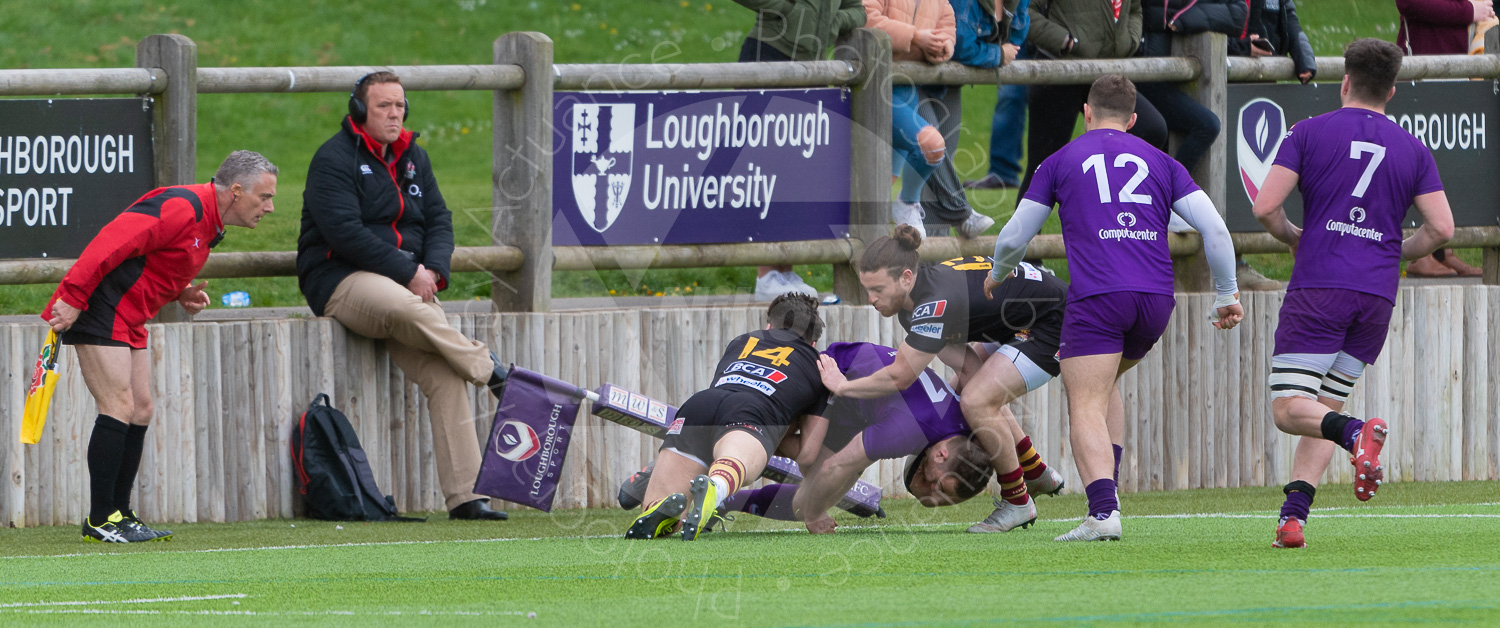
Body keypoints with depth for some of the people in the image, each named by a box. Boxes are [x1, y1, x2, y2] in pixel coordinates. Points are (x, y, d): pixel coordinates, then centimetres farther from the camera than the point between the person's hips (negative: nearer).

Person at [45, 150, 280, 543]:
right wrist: (72, 298, -28)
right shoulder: (181, 209, -20)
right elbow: (112, 243, -26)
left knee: (141, 411, 9)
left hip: (128, 319, 10)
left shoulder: (208, 223, 13)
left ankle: (119, 515, 13)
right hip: (99, 314, -10)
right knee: (119, 408, -13)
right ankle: (100, 521, -10)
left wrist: (181, 294, 4)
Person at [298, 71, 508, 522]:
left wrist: (433, 270, -7)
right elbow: (345, 232, -17)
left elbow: (438, 220, 15)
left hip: (410, 283, 6)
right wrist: (406, 274, -20)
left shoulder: (413, 158, 18)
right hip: (341, 281, -6)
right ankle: (489, 371, -25)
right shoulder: (334, 160, -5)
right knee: (408, 310, -40)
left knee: (445, 375, -14)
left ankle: (464, 496, -18)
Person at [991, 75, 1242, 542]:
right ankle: (1106, 490, 15)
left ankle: (1102, 512, -24)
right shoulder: (1159, 162, 17)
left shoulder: (1060, 162, 12)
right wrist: (1227, 295, 15)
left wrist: (997, 276, 35)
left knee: (1086, 406, -6)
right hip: (1156, 299, 4)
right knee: (1105, 384, 26)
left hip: (1096, 297, -4)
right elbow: (1214, 228, 8)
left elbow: (1015, 236, 14)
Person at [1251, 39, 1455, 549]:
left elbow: (1265, 206, -5)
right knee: (1324, 411, 14)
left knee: (1290, 410, -4)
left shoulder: (1309, 133, 2)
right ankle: (1293, 516, 0)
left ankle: (1356, 433, -34)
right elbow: (1441, 228, 4)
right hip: (1378, 297, 4)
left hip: (1319, 290, -4)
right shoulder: (1412, 150, 10)